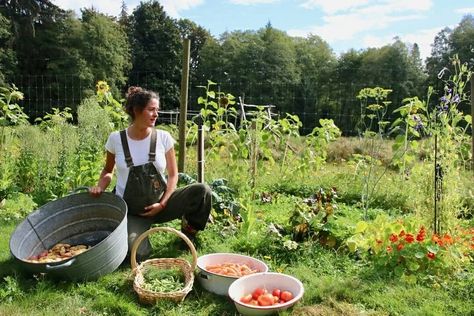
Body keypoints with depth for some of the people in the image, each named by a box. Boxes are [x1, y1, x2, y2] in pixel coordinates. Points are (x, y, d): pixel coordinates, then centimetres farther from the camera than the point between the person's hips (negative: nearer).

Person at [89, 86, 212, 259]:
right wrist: (100, 187, -11)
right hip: (131, 211, -1)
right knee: (138, 253, -28)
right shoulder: (116, 139, -6)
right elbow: (108, 170, 10)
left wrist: (163, 204, -12)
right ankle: (140, 230, 11)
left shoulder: (163, 137, -6)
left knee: (201, 190, -24)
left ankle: (188, 231, 5)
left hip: (160, 203, 1)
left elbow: (172, 175, 0)